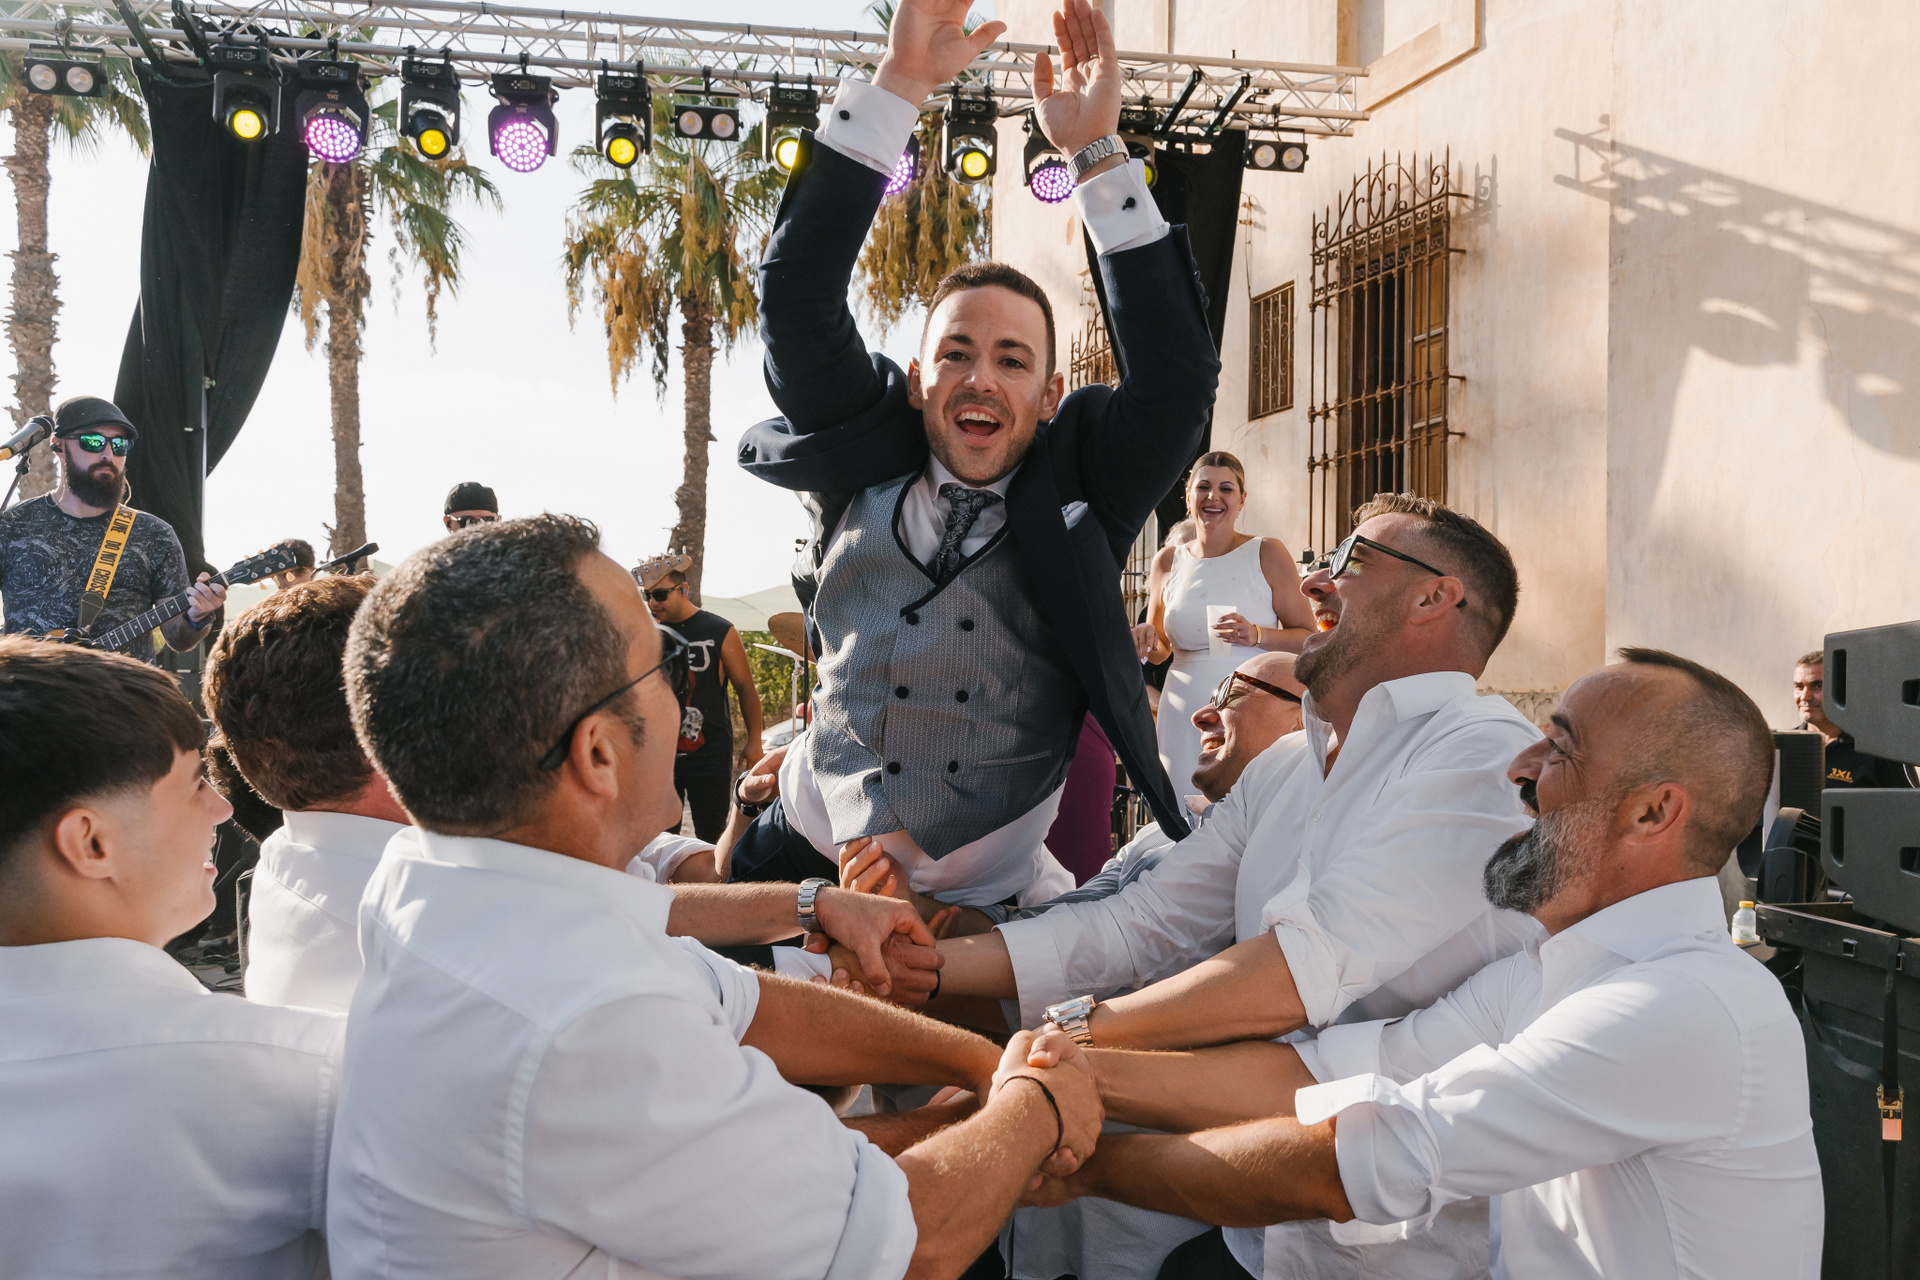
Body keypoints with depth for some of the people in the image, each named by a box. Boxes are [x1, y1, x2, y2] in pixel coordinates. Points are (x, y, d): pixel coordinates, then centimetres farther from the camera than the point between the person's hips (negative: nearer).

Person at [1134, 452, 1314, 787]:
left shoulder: (1268, 554, 0)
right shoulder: (1168, 561, 8)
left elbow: (1309, 639, -1)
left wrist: (1257, 635, -16)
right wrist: (1147, 639, -2)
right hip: (1185, 718, 3)